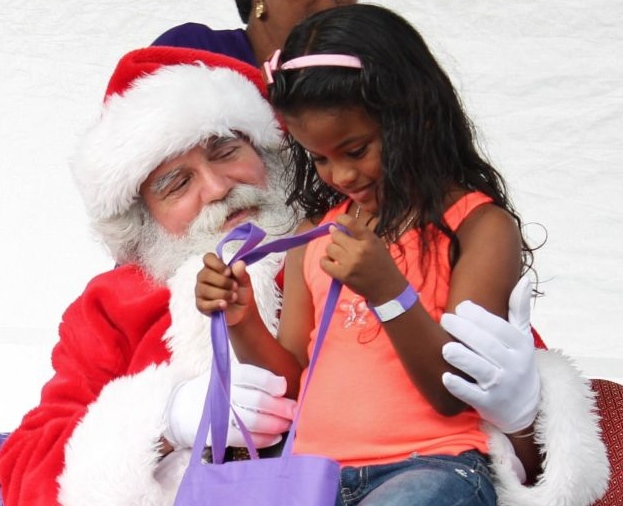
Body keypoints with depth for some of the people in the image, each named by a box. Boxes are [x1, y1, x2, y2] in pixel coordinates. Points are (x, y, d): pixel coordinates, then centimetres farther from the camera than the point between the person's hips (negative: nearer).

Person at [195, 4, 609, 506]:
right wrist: (243, 322, -2)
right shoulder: (315, 231, 16)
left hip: (432, 463, -4)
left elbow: (455, 393, -7)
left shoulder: (480, 225, -1)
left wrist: (389, 292, -21)